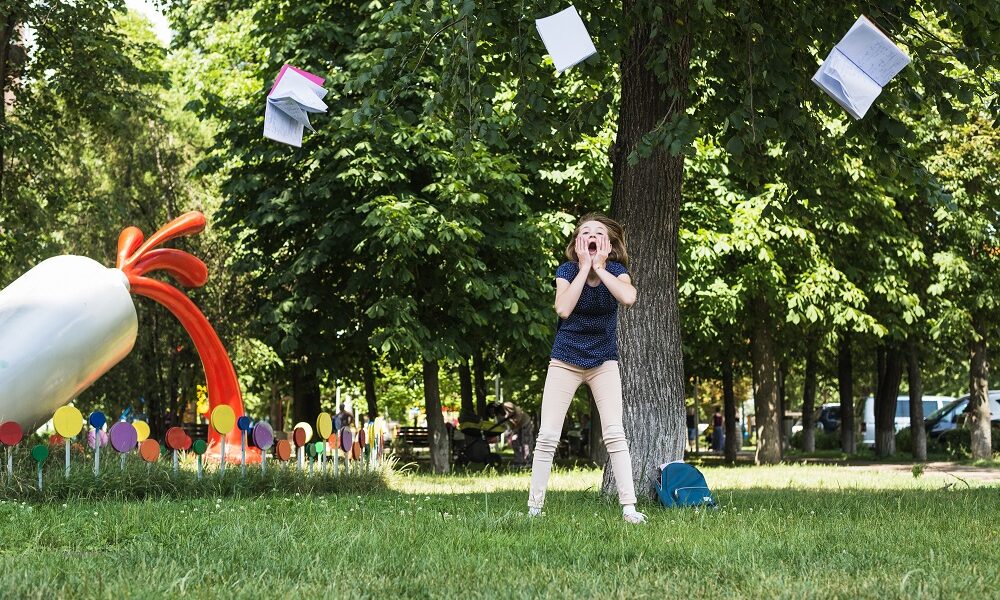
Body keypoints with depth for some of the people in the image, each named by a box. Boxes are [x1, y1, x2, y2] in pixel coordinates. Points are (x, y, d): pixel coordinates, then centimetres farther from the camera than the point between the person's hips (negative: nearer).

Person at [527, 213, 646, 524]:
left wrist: (600, 268, -23)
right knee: (547, 436, -2)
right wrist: (584, 268, -23)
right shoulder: (567, 270, -10)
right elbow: (564, 309, -28)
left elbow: (628, 297, -31)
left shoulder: (616, 271, -8)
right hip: (565, 361, 0)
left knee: (615, 435, -9)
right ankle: (534, 507, 5)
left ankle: (629, 507, -7)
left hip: (604, 361, 0)